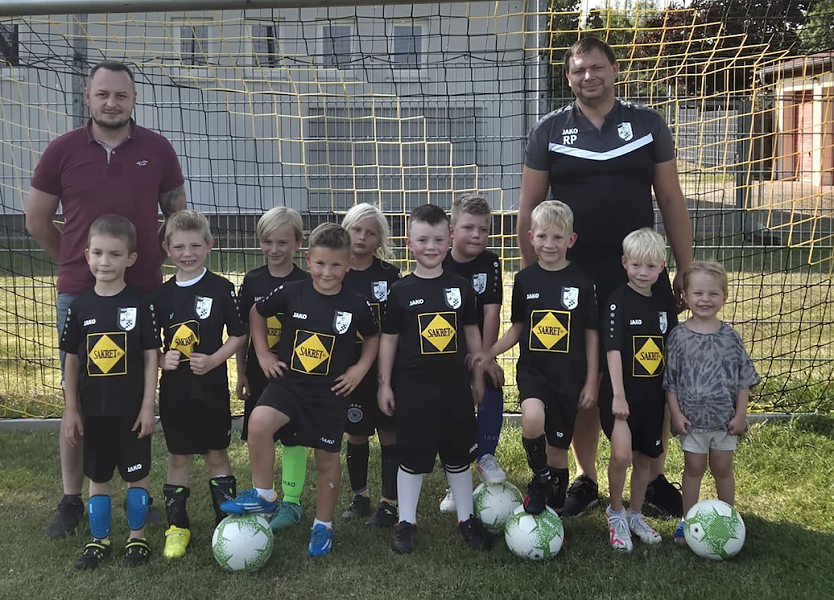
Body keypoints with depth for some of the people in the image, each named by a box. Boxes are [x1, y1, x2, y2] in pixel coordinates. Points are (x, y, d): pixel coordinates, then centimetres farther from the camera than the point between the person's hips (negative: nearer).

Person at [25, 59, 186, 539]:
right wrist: (77, 262, 10)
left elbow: (178, 216, 13)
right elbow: (38, 220, 8)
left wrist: (154, 261, 9)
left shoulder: (157, 149, 2)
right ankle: (72, 501, 16)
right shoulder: (63, 150, 0)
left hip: (143, 295, 1)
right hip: (79, 295, 0)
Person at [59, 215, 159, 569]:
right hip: (94, 410, 3)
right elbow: (72, 360, 5)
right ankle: (99, 540, 27)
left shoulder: (140, 304, -8)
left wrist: (148, 405, -8)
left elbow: (150, 356, -6)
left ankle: (137, 538, 24)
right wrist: (71, 409, 4)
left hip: (132, 409, -2)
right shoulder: (80, 306, 0)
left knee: (136, 474, 9)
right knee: (97, 477, 13)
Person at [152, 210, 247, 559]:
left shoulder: (221, 289, -5)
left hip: (212, 386, -2)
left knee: (216, 453, 8)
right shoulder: (162, 294, 3)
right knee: (178, 456, 10)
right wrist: (161, 359, -11)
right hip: (174, 389, 2)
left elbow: (238, 335, -3)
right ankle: (177, 526, 20)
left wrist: (213, 360, -16)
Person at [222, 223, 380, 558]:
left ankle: (323, 526, 31)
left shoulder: (356, 306, -7)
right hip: (287, 382, 0)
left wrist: (360, 368, -1)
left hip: (330, 392, 0)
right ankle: (264, 497, -7)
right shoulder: (290, 293, -7)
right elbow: (256, 313, 10)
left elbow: (373, 337, 12)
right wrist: (263, 354, 5)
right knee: (259, 422, -28)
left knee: (327, 458, 9)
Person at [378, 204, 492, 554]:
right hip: (413, 387, -2)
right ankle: (406, 522, 20)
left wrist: (478, 378, 10)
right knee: (411, 456, 7)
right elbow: (388, 339, 1)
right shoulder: (401, 291, -3)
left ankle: (466, 518, 25)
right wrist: (384, 384, 0)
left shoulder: (461, 287, 3)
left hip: (455, 385, 2)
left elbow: (472, 333, 9)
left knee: (458, 454, 11)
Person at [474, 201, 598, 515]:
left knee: (558, 450, 8)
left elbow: (591, 334, 2)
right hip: (532, 369, 0)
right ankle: (540, 478, -3)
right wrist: (489, 353, -4)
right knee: (532, 419, -30)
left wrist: (591, 382, 1)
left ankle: (555, 513, 29)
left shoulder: (581, 282, -3)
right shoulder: (525, 279, 1)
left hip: (568, 376, 0)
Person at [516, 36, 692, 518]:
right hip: (572, 276, 0)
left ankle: (657, 478, 21)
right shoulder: (550, 131, 4)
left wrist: (687, 271, 2)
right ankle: (586, 479, 23)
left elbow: (672, 201, 6)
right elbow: (529, 207, 5)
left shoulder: (648, 125, 5)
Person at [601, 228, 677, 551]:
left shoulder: (666, 305, 7)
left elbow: (671, 352, 14)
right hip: (622, 393, -5)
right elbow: (613, 349, -15)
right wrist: (618, 395, -20)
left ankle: (635, 515, 32)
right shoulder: (619, 300, -9)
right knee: (622, 454, -18)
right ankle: (615, 513, 6)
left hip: (653, 394, 5)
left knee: (645, 457, 14)